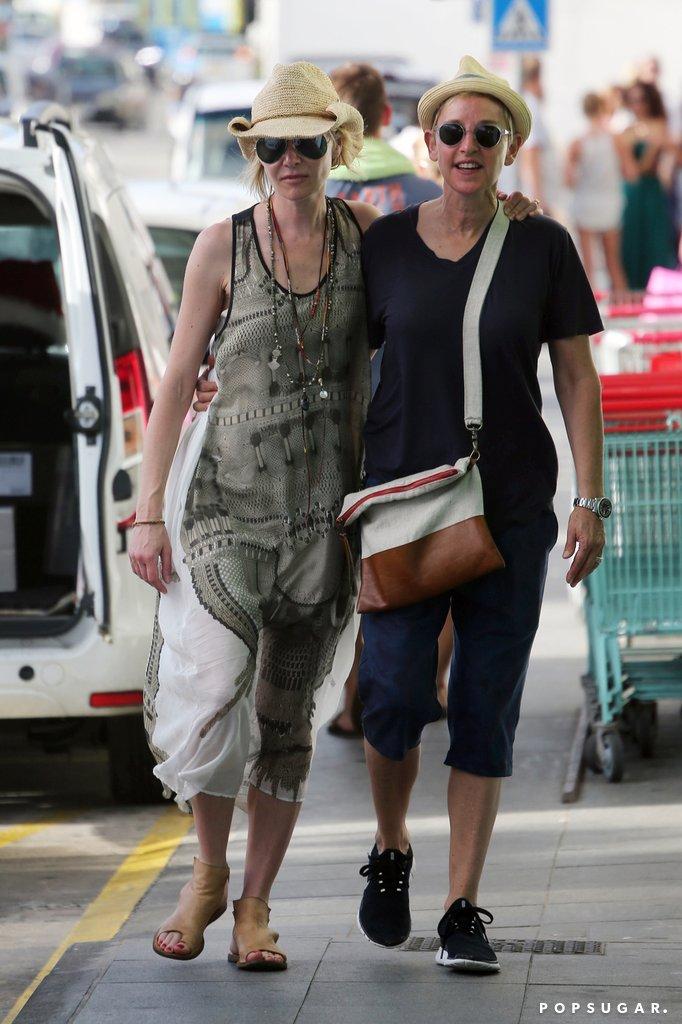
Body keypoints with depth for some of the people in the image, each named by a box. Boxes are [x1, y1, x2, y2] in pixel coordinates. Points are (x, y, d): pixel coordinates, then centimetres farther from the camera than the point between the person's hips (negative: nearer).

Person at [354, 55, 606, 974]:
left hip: (511, 508, 0)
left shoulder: (543, 247, 0)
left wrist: (592, 501, -4)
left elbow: (577, 377, 1)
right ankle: (390, 854, 23)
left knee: (486, 709, 0)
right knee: (394, 697, -7)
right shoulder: (386, 243, 3)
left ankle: (463, 912, 6)